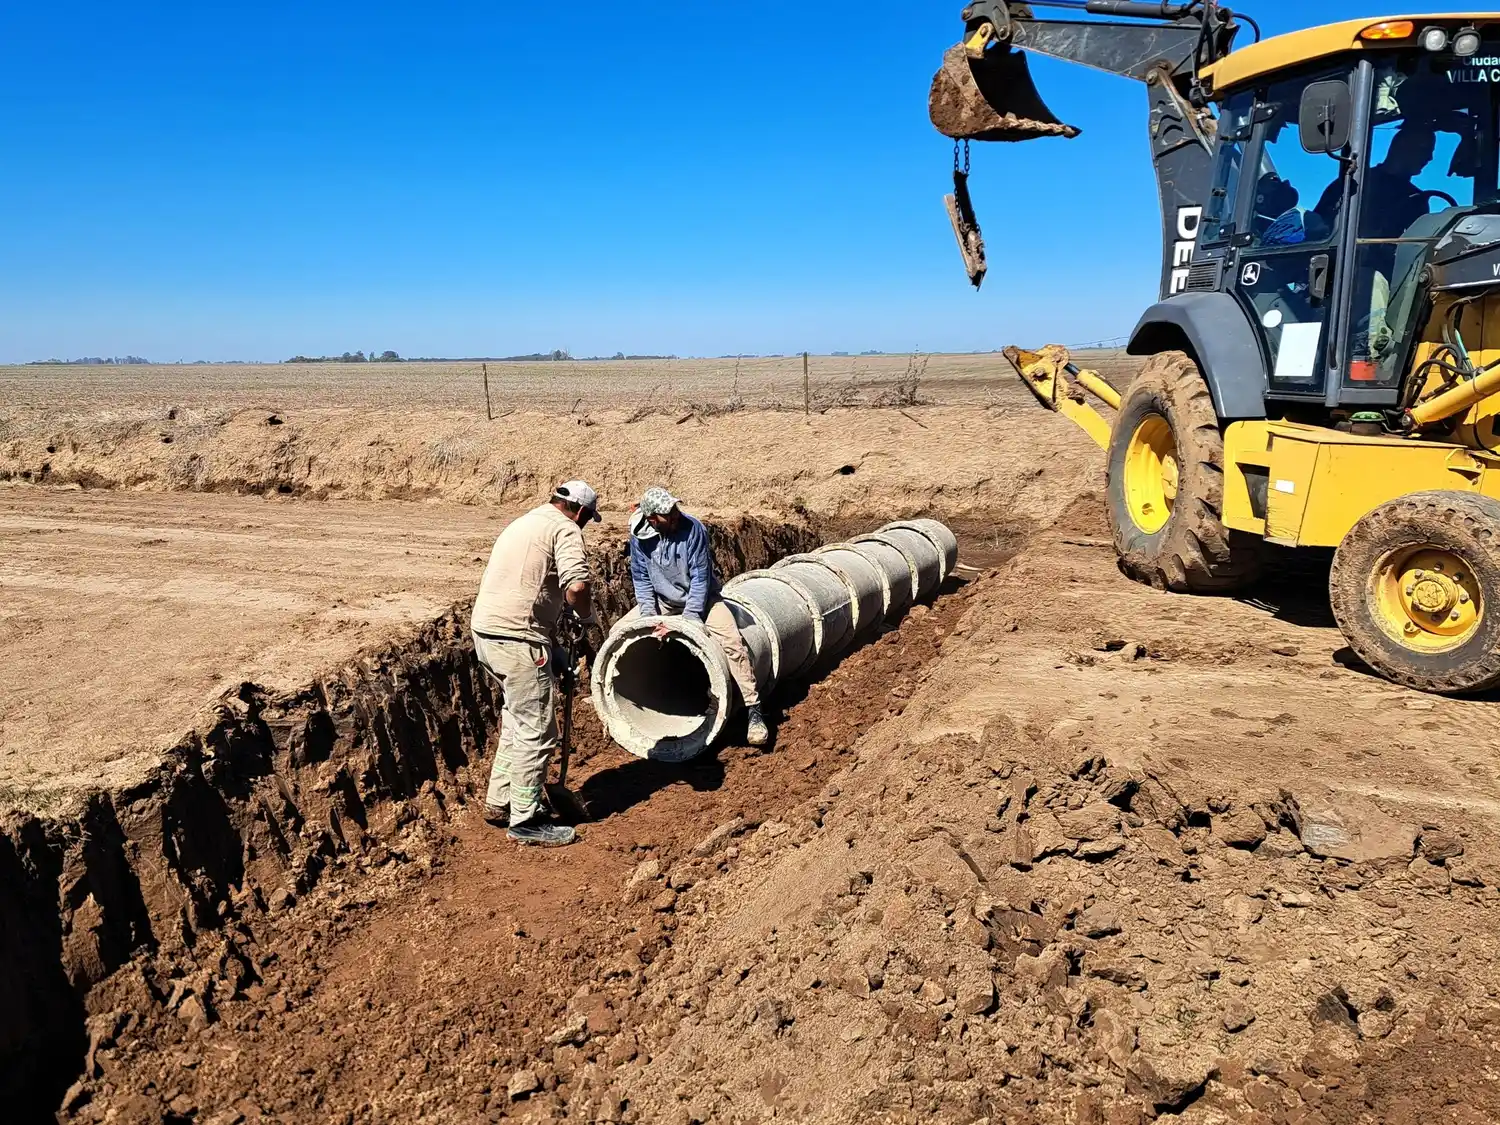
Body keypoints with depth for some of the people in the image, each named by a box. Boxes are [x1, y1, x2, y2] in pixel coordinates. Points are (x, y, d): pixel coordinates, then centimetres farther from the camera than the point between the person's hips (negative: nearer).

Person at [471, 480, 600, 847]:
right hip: (517, 639, -10)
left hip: (486, 630, 10)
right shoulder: (565, 529, -7)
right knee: (536, 730, 0)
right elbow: (577, 586, -24)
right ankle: (525, 820, 8)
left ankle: (499, 803, 30)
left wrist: (554, 645, 27)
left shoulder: (524, 523, 23)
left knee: (517, 720, 23)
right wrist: (587, 615, -2)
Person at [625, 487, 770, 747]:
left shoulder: (693, 530, -26)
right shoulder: (639, 537, -15)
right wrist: (649, 615, -13)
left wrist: (688, 620, -25)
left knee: (732, 641, -26)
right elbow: (641, 578, -3)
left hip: (699, 597, -4)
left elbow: (700, 578, -22)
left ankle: (754, 710, -18)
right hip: (661, 599, 4)